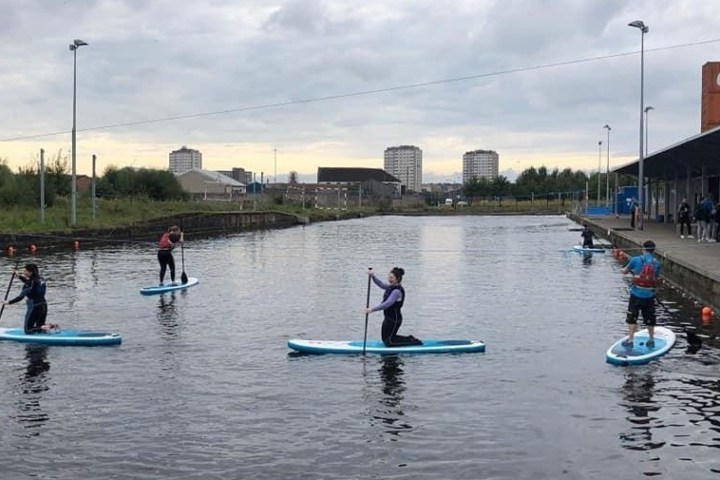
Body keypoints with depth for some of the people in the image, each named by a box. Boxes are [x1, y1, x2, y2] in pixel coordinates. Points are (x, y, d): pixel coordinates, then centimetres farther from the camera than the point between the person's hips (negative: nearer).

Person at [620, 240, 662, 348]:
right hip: (650, 296, 2)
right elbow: (656, 278, 5)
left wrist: (631, 271, 28)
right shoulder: (657, 264, -3)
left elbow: (625, 271, 4)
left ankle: (630, 340, 8)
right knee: (649, 319, 16)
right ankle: (651, 340, 27)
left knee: (631, 319, 9)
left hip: (636, 295, -2)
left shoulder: (635, 260, -10)